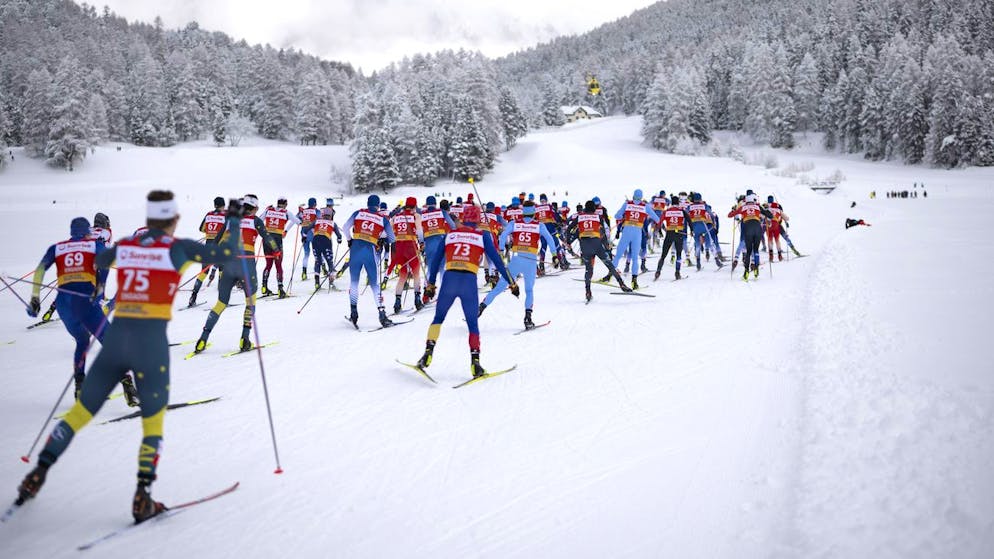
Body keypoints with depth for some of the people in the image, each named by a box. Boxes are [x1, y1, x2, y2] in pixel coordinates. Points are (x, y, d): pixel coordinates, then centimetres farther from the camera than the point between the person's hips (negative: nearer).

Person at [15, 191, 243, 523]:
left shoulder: (125, 246, 11)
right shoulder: (176, 247, -3)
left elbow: (98, 262, 33)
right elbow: (227, 253, 1)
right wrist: (233, 219, 17)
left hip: (117, 336, 4)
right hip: (151, 339, -4)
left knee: (81, 411, 18)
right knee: (153, 423, 8)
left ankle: (37, 474, 19)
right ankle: (142, 498, 1)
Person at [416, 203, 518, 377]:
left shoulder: (449, 234, 15)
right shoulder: (482, 236, 10)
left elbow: (436, 261, 20)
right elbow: (497, 260, 10)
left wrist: (431, 283, 30)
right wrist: (511, 283, 16)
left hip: (449, 280, 1)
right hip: (469, 282, -1)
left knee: (438, 318, 20)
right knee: (473, 324, 11)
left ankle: (428, 352, 7)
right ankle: (475, 361, 2)